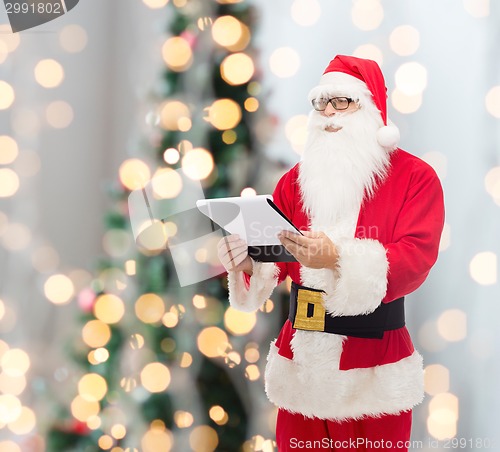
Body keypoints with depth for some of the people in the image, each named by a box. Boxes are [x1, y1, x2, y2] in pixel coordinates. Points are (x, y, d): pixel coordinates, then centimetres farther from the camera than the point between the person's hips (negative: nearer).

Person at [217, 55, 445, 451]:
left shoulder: (415, 177, -3)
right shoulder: (296, 180, 11)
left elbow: (415, 259, -16)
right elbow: (276, 254, 8)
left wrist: (337, 258, -31)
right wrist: (248, 263, -17)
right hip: (302, 362, 4)